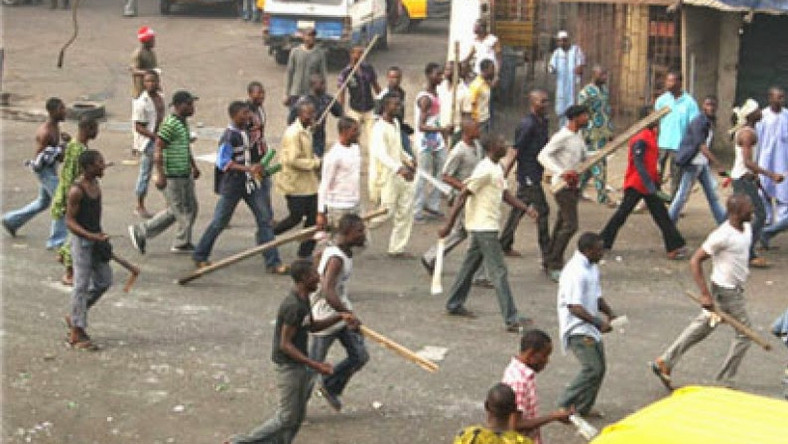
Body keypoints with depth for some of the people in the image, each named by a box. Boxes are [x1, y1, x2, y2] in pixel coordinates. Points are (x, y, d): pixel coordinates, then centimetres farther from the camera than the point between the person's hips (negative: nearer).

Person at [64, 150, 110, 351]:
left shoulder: (96, 185, 7)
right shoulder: (76, 191, -18)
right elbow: (69, 221, -18)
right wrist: (91, 236, -27)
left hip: (96, 239, 9)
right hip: (82, 241, -9)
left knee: (104, 281, 12)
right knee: (82, 285, -3)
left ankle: (75, 317, 27)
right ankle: (76, 333, 5)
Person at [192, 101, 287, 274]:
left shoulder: (249, 132, 8)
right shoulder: (229, 136, -15)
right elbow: (223, 163, -19)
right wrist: (248, 168, -24)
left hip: (251, 183, 6)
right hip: (232, 186, -6)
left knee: (265, 219, -1)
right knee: (219, 222, 5)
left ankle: (272, 262, 2)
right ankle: (200, 256, 23)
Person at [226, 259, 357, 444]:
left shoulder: (303, 300, 6)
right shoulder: (294, 306, -24)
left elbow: (312, 326, 22)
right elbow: (285, 344, -24)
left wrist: (339, 317, 10)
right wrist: (315, 365, -26)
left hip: (299, 366, 10)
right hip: (289, 367, -10)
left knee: (297, 417, 15)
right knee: (287, 418, -2)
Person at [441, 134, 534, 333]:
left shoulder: (497, 168, 10)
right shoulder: (485, 170, -20)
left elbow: (505, 194, 16)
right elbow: (463, 196, -20)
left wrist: (526, 208, 2)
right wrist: (449, 225, -20)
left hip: (485, 226, 10)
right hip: (483, 226, -10)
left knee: (470, 265, 20)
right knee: (499, 272, -10)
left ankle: (454, 304, 32)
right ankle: (511, 319, -10)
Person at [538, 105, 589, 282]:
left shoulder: (578, 136, 12)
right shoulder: (562, 136, -16)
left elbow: (583, 157, 25)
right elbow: (543, 156, -23)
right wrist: (561, 172, -32)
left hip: (573, 185, 9)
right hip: (563, 186, -9)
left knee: (561, 224, 13)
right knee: (570, 225, -14)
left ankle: (549, 263, 21)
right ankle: (554, 265, -9)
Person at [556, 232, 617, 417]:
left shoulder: (592, 268, 10)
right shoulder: (575, 272, -23)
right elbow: (574, 307, -27)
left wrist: (609, 314, 6)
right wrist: (599, 323, -27)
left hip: (591, 328, 10)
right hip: (578, 329, -10)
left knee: (599, 368, 12)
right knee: (592, 369, -14)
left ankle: (583, 408, 24)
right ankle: (565, 406, -4)